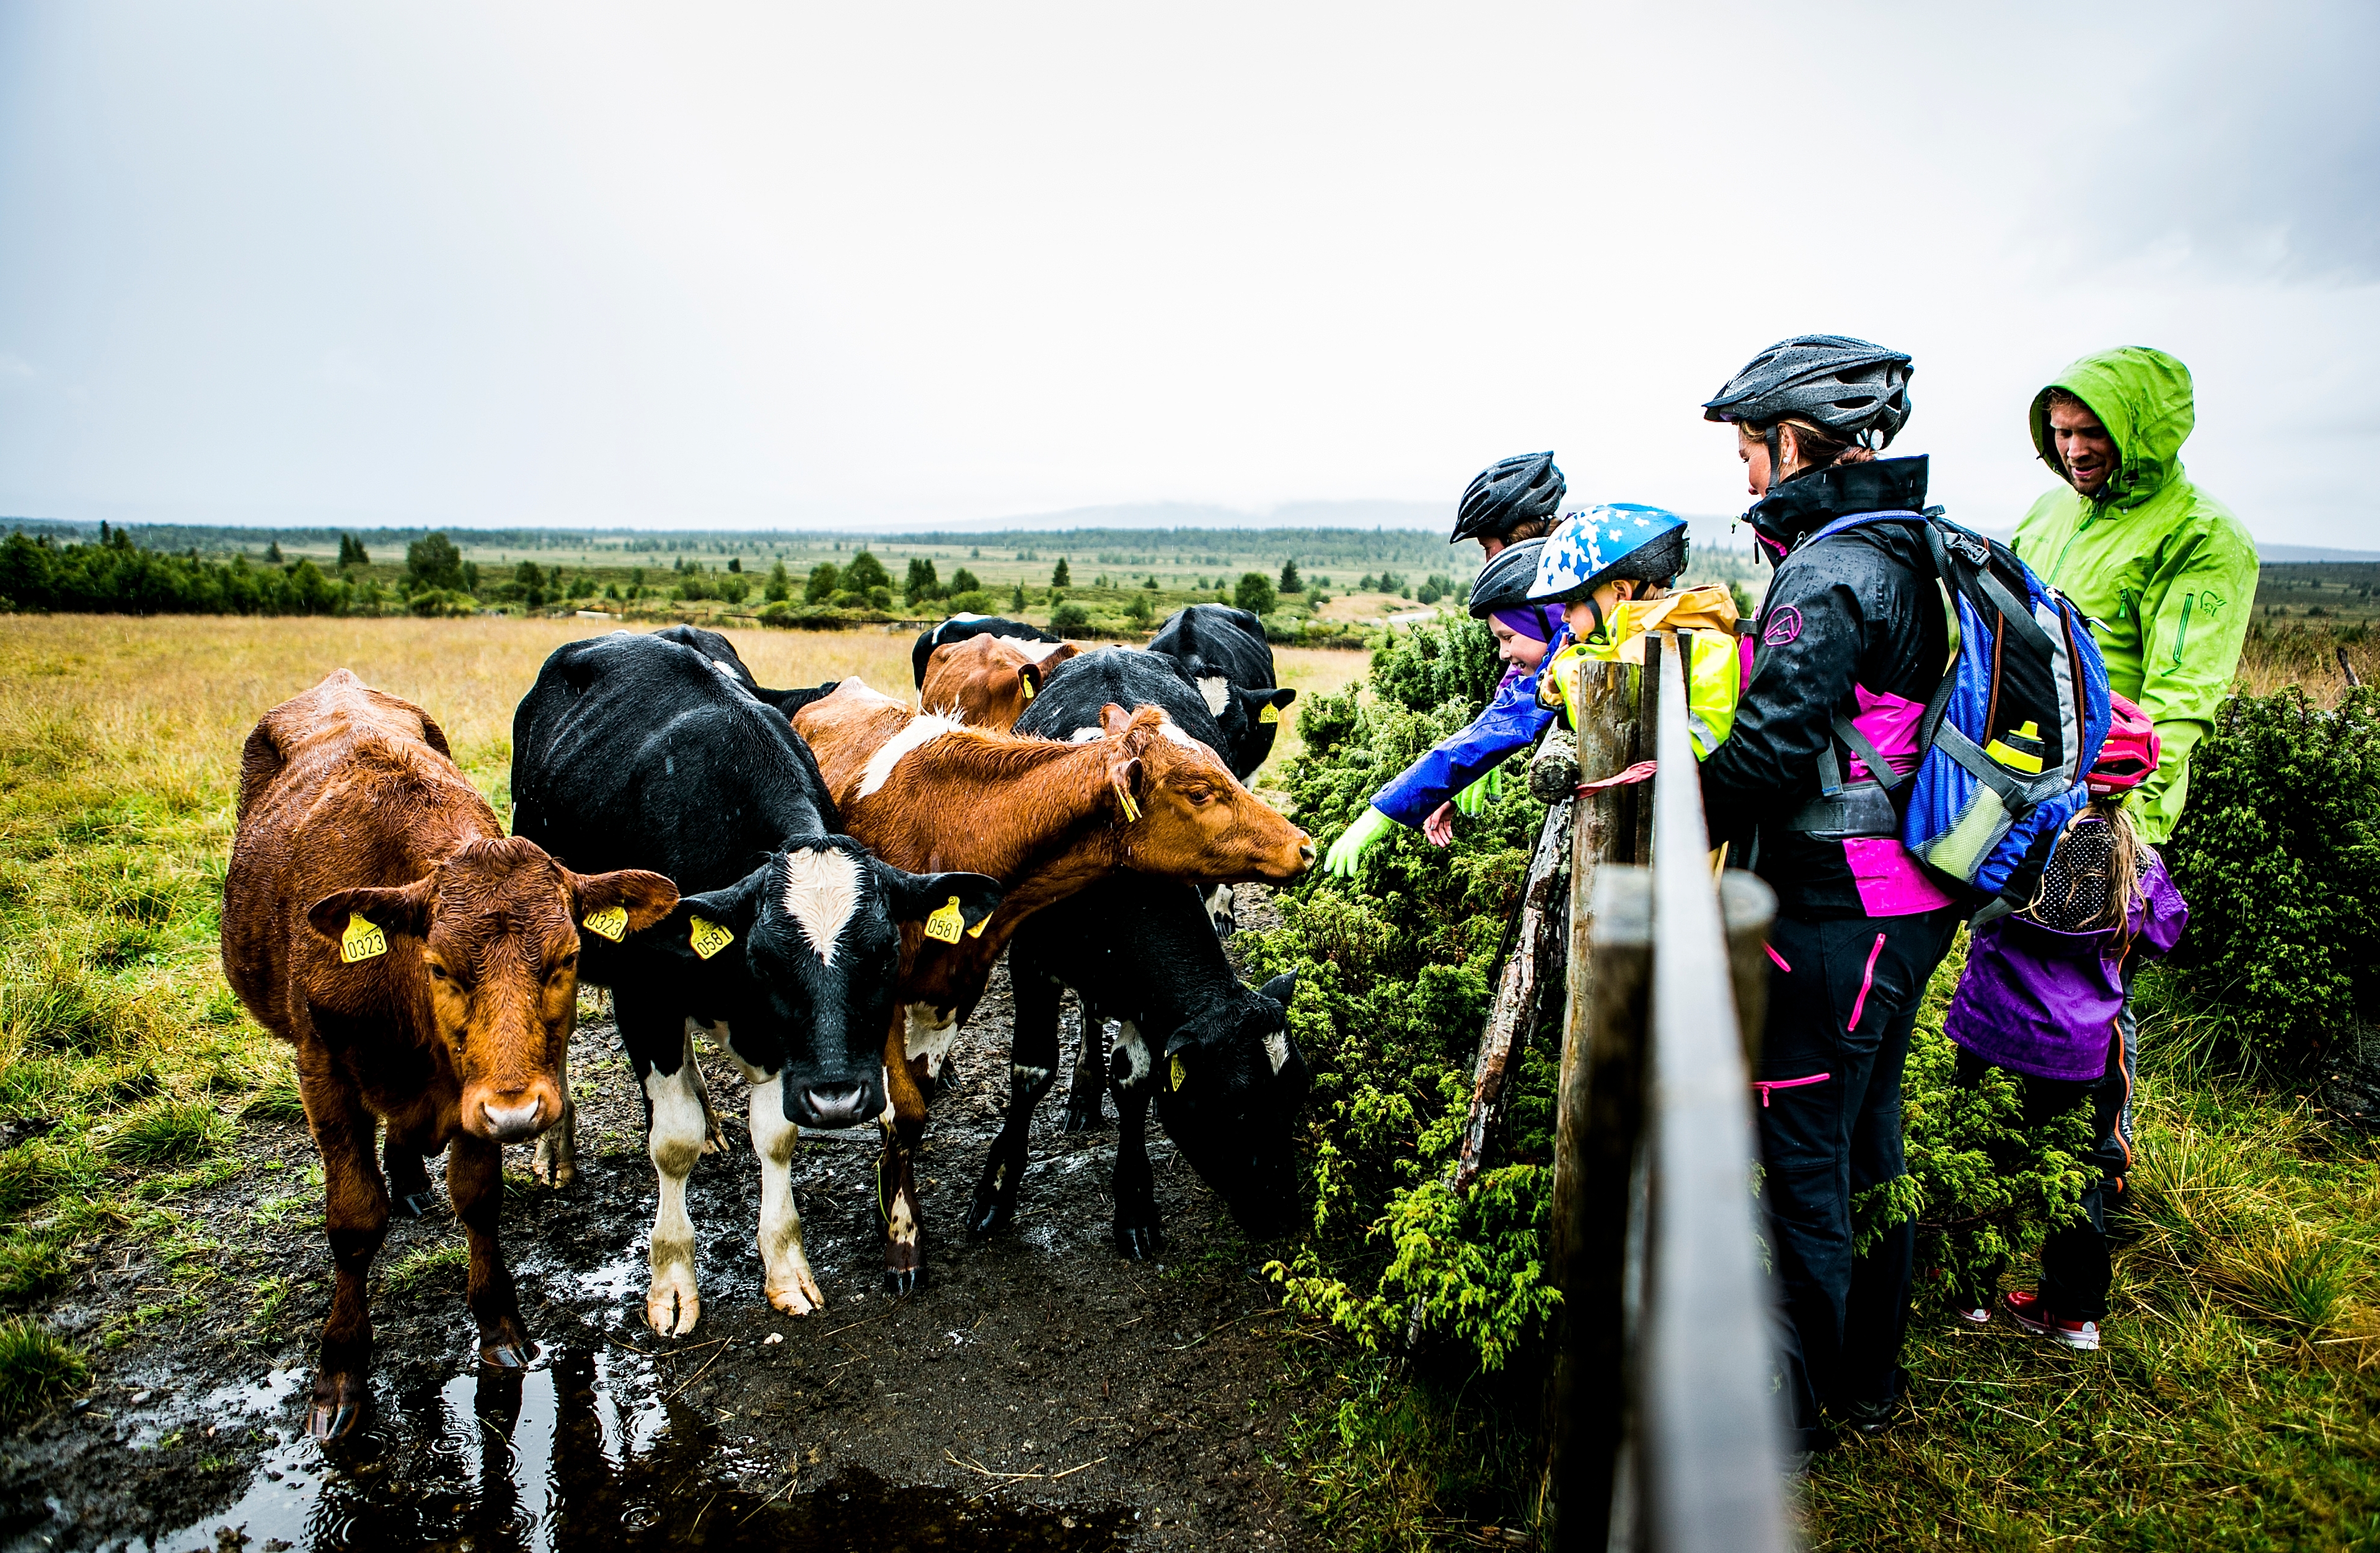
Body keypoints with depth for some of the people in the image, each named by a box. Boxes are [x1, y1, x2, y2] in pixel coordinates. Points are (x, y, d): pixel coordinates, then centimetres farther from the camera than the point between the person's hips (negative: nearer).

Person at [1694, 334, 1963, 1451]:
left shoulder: (1828, 572, -19)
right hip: (1911, 902, 10)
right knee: (1868, 1129, 20)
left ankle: (1794, 1404, 19)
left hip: (1835, 911, -10)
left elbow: (1772, 745, -25)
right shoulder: (1918, 553, 11)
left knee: (1800, 1149, 3)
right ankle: (1871, 1376, 37)